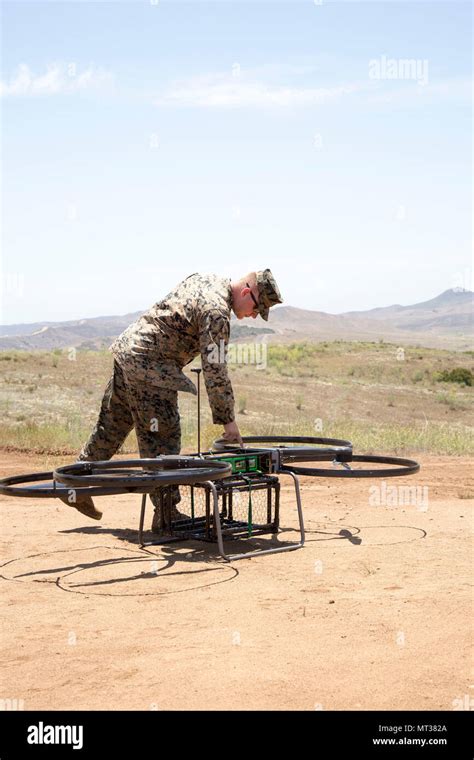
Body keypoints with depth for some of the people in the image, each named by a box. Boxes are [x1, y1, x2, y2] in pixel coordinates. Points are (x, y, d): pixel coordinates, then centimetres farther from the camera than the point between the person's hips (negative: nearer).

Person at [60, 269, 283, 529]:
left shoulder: (205, 279, 11)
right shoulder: (217, 312, -17)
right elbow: (214, 371, -19)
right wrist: (227, 420, -14)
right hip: (149, 365, -10)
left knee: (110, 426, 18)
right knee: (162, 438, -4)